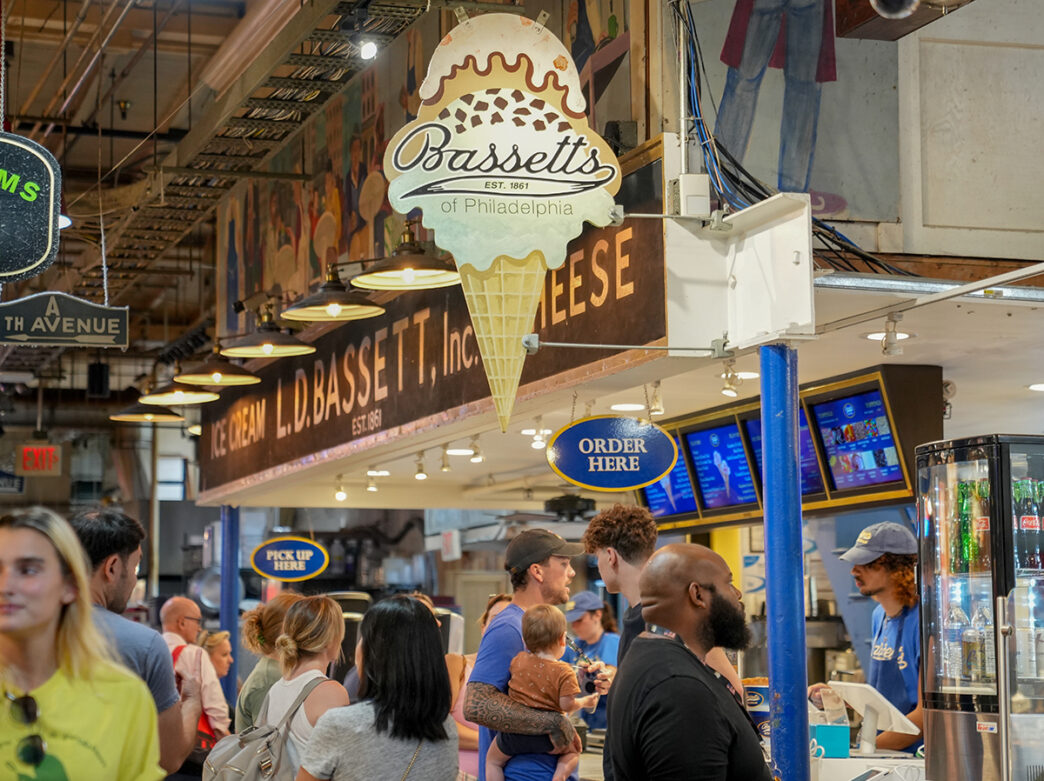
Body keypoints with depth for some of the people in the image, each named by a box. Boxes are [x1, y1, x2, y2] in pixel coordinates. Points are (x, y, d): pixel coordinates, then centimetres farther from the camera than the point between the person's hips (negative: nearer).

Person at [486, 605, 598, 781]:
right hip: (548, 737, -1)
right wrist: (585, 702, 9)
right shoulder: (564, 672, -10)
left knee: (493, 760, 21)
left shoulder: (518, 661, -1)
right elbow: (567, 705, -10)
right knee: (573, 752, 26)